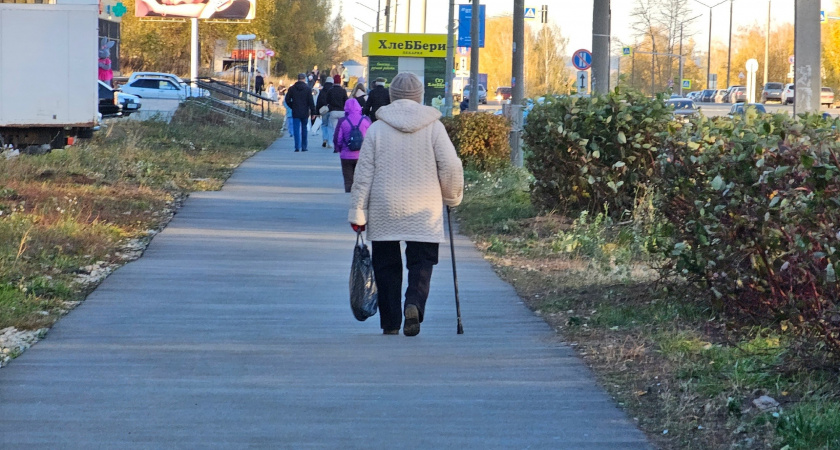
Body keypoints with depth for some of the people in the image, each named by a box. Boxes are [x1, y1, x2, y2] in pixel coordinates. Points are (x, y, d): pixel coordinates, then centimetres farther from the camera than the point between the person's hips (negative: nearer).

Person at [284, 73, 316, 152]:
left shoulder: (292, 89, 1)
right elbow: (311, 102, -6)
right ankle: (304, 147, 12)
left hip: (295, 113, 0)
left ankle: (297, 147, -9)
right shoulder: (307, 89, -4)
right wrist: (312, 112, -2)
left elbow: (287, 100, 2)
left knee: (296, 130, 0)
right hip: (305, 113, 0)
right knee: (304, 129, 10)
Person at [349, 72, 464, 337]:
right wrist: (452, 198, 14)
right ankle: (414, 304, -21)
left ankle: (390, 322, 10)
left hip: (384, 212, 1)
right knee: (421, 263, 6)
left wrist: (358, 211, 1)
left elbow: (363, 173, -2)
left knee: (387, 265, 10)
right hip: (424, 212, 0)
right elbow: (451, 167, -3)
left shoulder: (377, 128, -1)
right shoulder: (433, 126, -1)